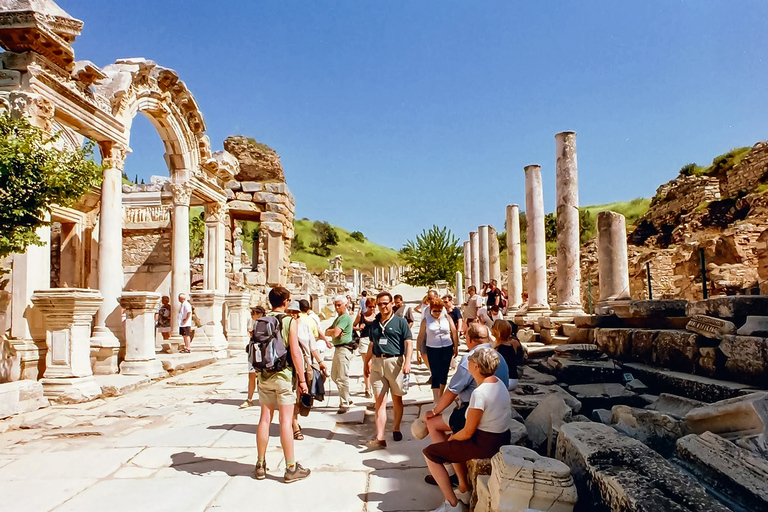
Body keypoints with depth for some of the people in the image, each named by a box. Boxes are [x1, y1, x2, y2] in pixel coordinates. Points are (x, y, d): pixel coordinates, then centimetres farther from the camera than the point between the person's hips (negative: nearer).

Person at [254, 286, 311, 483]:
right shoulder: (290, 322, -10)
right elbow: (295, 353, -13)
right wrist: (302, 379, -8)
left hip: (264, 376, 5)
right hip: (284, 375, -5)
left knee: (265, 419, 12)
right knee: (286, 421, -1)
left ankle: (261, 465, 20)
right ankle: (291, 468, 6)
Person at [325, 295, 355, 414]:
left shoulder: (345, 317, -13)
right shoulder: (338, 318, 20)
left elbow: (335, 333, -22)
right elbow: (326, 332, 11)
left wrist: (333, 331, 0)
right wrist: (334, 331, -9)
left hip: (344, 349, -11)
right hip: (337, 349, 11)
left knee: (342, 378, -7)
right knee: (334, 376, 17)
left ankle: (344, 404, 0)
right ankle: (347, 398, 27)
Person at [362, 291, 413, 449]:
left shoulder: (400, 322, -1)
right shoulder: (374, 324, 13)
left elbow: (408, 343, -5)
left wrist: (407, 362, -16)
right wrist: (366, 362, 22)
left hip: (395, 361, -3)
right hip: (377, 363, 3)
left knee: (397, 398, 10)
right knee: (380, 400, -2)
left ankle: (396, 429, 29)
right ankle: (380, 437, -5)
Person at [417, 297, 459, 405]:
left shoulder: (447, 318, 0)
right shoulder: (426, 320, -4)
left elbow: (454, 332, 6)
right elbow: (421, 336, 0)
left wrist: (456, 347, 6)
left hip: (447, 348, 2)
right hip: (432, 349, -2)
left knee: (444, 373, 11)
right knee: (435, 374, -5)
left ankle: (440, 396, 29)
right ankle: (436, 402, -6)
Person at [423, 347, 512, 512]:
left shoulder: (479, 393, -27)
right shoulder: (499, 382, 0)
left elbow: (467, 432, -22)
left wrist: (452, 437, 1)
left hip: (485, 444, -9)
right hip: (502, 438, 9)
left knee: (429, 453, 1)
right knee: (454, 442, 32)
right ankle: (464, 492, 35)